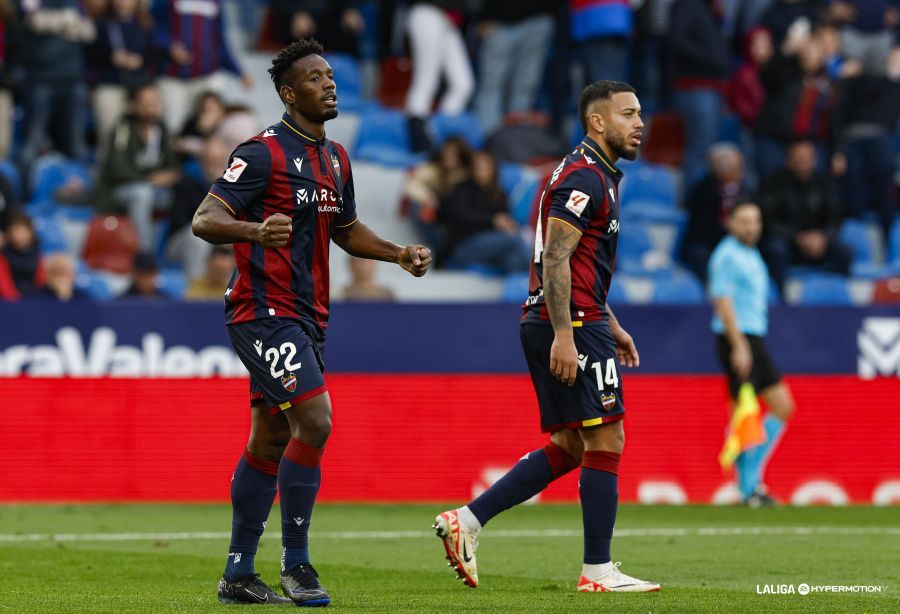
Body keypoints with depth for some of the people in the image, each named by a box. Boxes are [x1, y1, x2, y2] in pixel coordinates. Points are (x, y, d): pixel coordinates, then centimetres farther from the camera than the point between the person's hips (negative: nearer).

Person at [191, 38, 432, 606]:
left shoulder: (335, 158, 15)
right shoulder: (263, 154, -11)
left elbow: (345, 229, 30)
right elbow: (205, 220, -18)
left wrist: (400, 254, 15)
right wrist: (255, 230, -38)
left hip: (306, 318, 9)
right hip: (265, 313, -9)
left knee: (270, 441, 10)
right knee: (314, 422, -18)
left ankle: (238, 576, 15)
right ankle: (296, 564, -10)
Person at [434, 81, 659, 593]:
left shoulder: (597, 176, 20)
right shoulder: (585, 178, -13)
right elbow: (555, 259, -21)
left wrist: (611, 326, 26)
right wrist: (564, 335, -26)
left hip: (564, 325, 11)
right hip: (570, 326, -11)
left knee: (568, 447, 12)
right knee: (606, 441, -6)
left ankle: (468, 520, 9)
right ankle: (598, 570, -2)